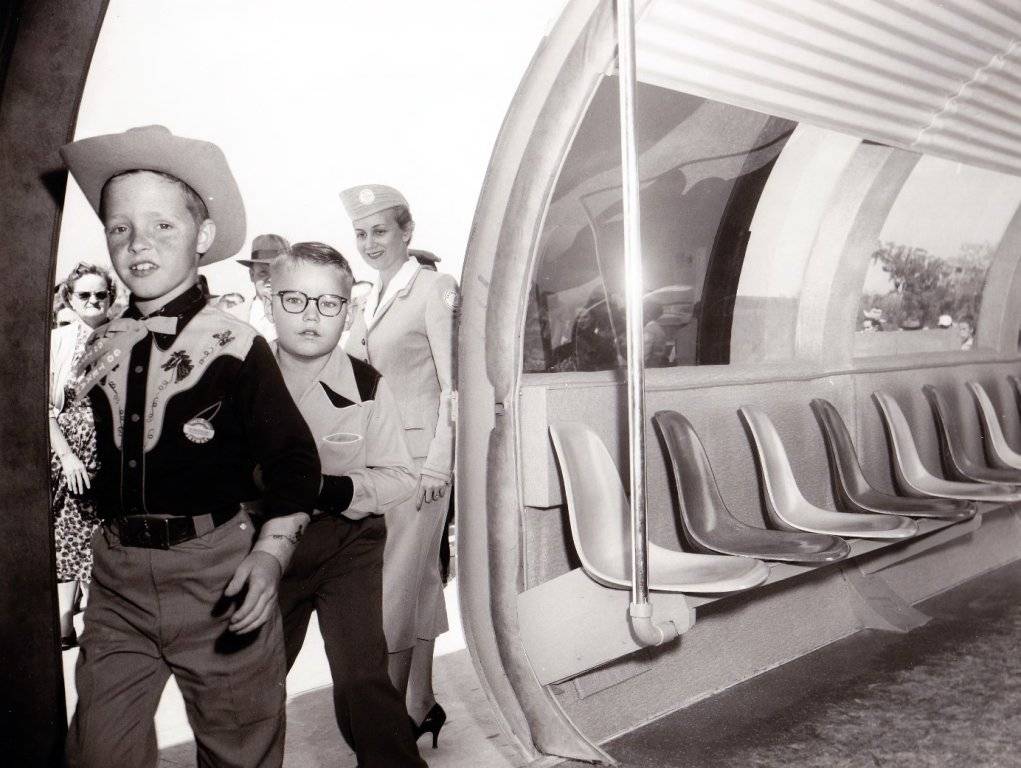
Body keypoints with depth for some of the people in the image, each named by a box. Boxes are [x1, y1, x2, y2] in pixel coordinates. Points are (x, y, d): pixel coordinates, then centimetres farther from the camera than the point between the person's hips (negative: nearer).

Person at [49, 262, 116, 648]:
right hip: (67, 451, 0)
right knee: (67, 532, 5)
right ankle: (64, 622, 14)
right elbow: (45, 408, -1)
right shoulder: (56, 341, 1)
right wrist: (68, 457, -8)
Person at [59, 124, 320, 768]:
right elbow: (95, 455, 17)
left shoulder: (235, 346, -9)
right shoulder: (101, 349, 6)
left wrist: (272, 552, -19)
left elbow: (294, 459, -8)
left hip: (216, 571, -4)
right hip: (118, 575, 4)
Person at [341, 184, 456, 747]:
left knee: (400, 581, -4)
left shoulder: (433, 287, -6)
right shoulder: (370, 299, 15)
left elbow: (452, 382, -10)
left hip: (418, 452, -7)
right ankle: (421, 705, 23)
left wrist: (438, 463, -15)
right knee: (419, 578, 13)